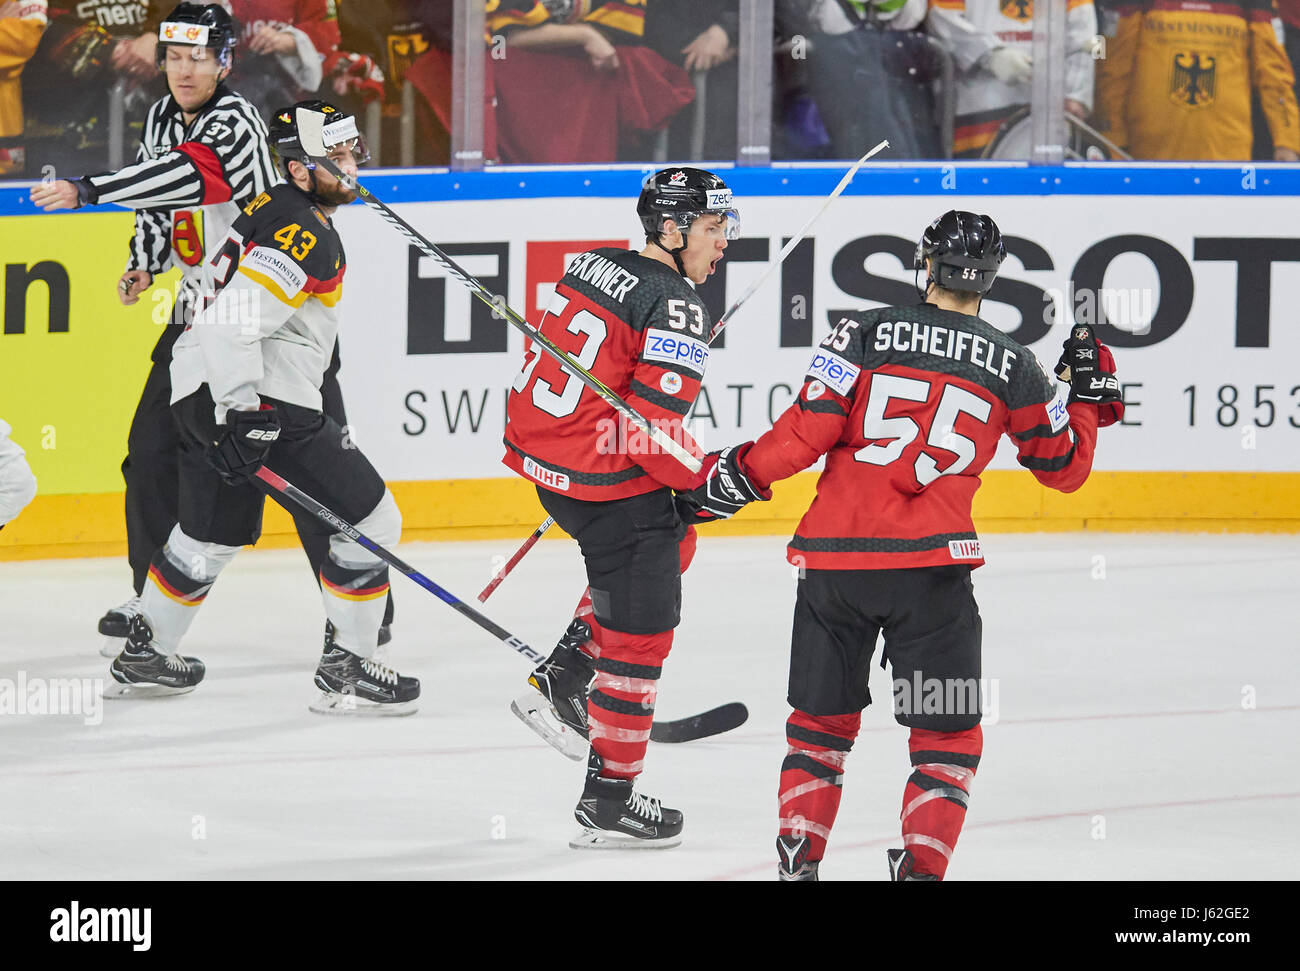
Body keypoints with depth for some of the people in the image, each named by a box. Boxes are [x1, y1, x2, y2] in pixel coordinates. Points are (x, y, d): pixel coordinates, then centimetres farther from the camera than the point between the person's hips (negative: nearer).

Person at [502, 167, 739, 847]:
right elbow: (654, 424, -22)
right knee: (639, 635, 2)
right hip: (608, 483, -9)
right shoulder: (675, 304, -18)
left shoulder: (593, 266, 8)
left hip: (539, 449, 9)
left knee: (673, 542, 31)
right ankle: (609, 801, 8)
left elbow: (552, 360, 17)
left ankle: (564, 675, 26)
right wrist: (706, 479, -7)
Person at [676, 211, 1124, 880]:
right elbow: (1064, 466, 17)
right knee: (948, 737, 8)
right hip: (932, 566, -1)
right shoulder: (1010, 365, 6)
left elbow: (807, 431, -6)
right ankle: (922, 863, -7)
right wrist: (1090, 393, 33)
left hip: (834, 558, 1)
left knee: (822, 720, 18)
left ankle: (797, 855, 12)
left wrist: (733, 478, 4)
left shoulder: (865, 334, 2)